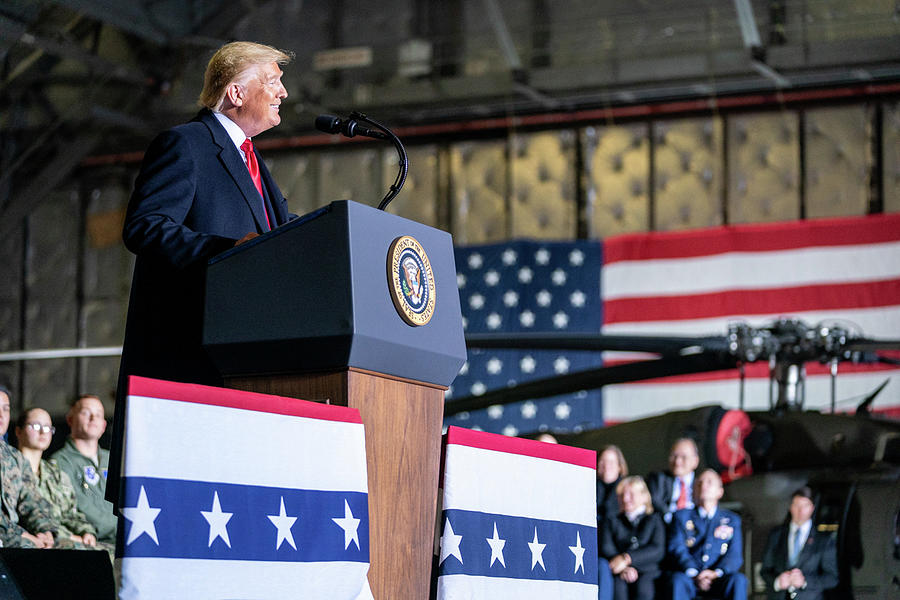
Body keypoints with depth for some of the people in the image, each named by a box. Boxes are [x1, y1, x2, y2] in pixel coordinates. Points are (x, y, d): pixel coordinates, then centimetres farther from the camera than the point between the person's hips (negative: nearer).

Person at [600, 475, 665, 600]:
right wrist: (623, 569, -14)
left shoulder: (654, 520, 21)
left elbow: (658, 550, 3)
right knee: (618, 585, -34)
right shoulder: (612, 521, 25)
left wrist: (627, 558, -12)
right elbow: (606, 549, 6)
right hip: (619, 576, 1)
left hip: (647, 572, -1)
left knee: (643, 585, -35)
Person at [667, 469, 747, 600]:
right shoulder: (682, 516, 19)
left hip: (718, 580, 1)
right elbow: (677, 548, 4)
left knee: (738, 579, -32)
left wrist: (717, 573, -16)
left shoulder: (732, 519, 21)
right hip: (689, 578, -1)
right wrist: (694, 574, -17)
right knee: (677, 579, -35)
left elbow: (735, 555, 7)